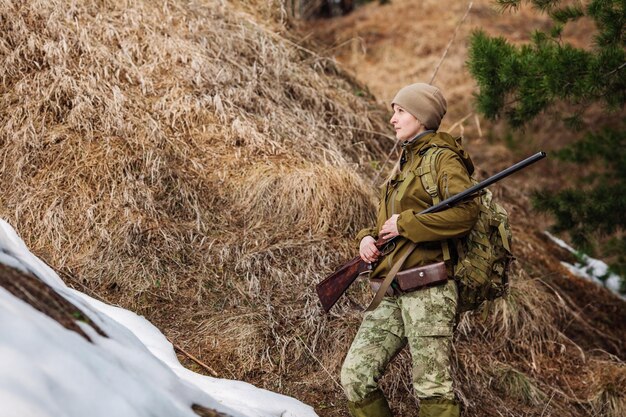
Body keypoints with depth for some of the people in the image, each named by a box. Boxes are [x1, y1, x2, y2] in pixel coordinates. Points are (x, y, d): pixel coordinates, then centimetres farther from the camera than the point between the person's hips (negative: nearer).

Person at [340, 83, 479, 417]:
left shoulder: (443, 159, -2)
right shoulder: (404, 164, 23)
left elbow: (466, 212, -19)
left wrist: (404, 223, -13)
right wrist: (368, 238, 4)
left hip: (428, 291, -8)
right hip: (393, 295, 8)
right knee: (355, 377, 0)